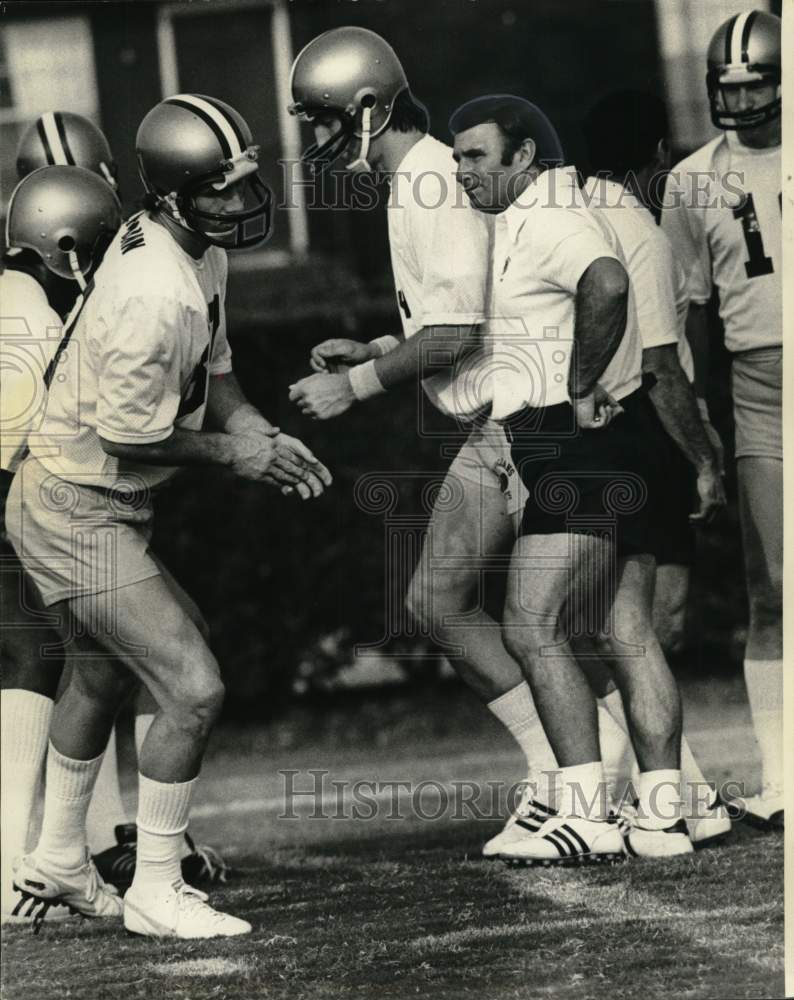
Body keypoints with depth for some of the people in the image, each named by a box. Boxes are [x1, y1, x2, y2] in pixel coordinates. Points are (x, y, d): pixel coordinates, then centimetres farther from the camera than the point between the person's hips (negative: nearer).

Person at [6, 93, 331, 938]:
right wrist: (233, 454, -11)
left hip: (71, 503, 11)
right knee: (193, 689, -11)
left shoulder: (197, 252, 0)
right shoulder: (154, 300, -31)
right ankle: (155, 896, 3)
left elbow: (210, 376, 12)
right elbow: (128, 439, -22)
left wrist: (261, 434, -6)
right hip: (78, 515, -11)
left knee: (109, 667, 29)